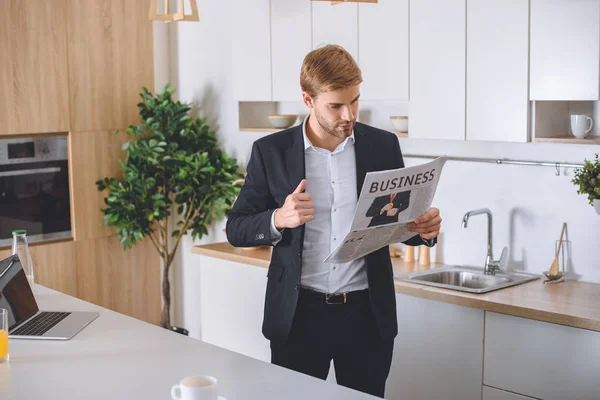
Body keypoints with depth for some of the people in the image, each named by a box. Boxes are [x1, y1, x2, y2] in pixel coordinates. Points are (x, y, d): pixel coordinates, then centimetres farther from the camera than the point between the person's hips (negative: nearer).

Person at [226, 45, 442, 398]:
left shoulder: (383, 146, 1)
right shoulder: (271, 150, -2)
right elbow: (236, 230, 0)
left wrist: (424, 229, -14)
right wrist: (278, 219, -20)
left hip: (367, 314, 1)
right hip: (298, 315, -1)